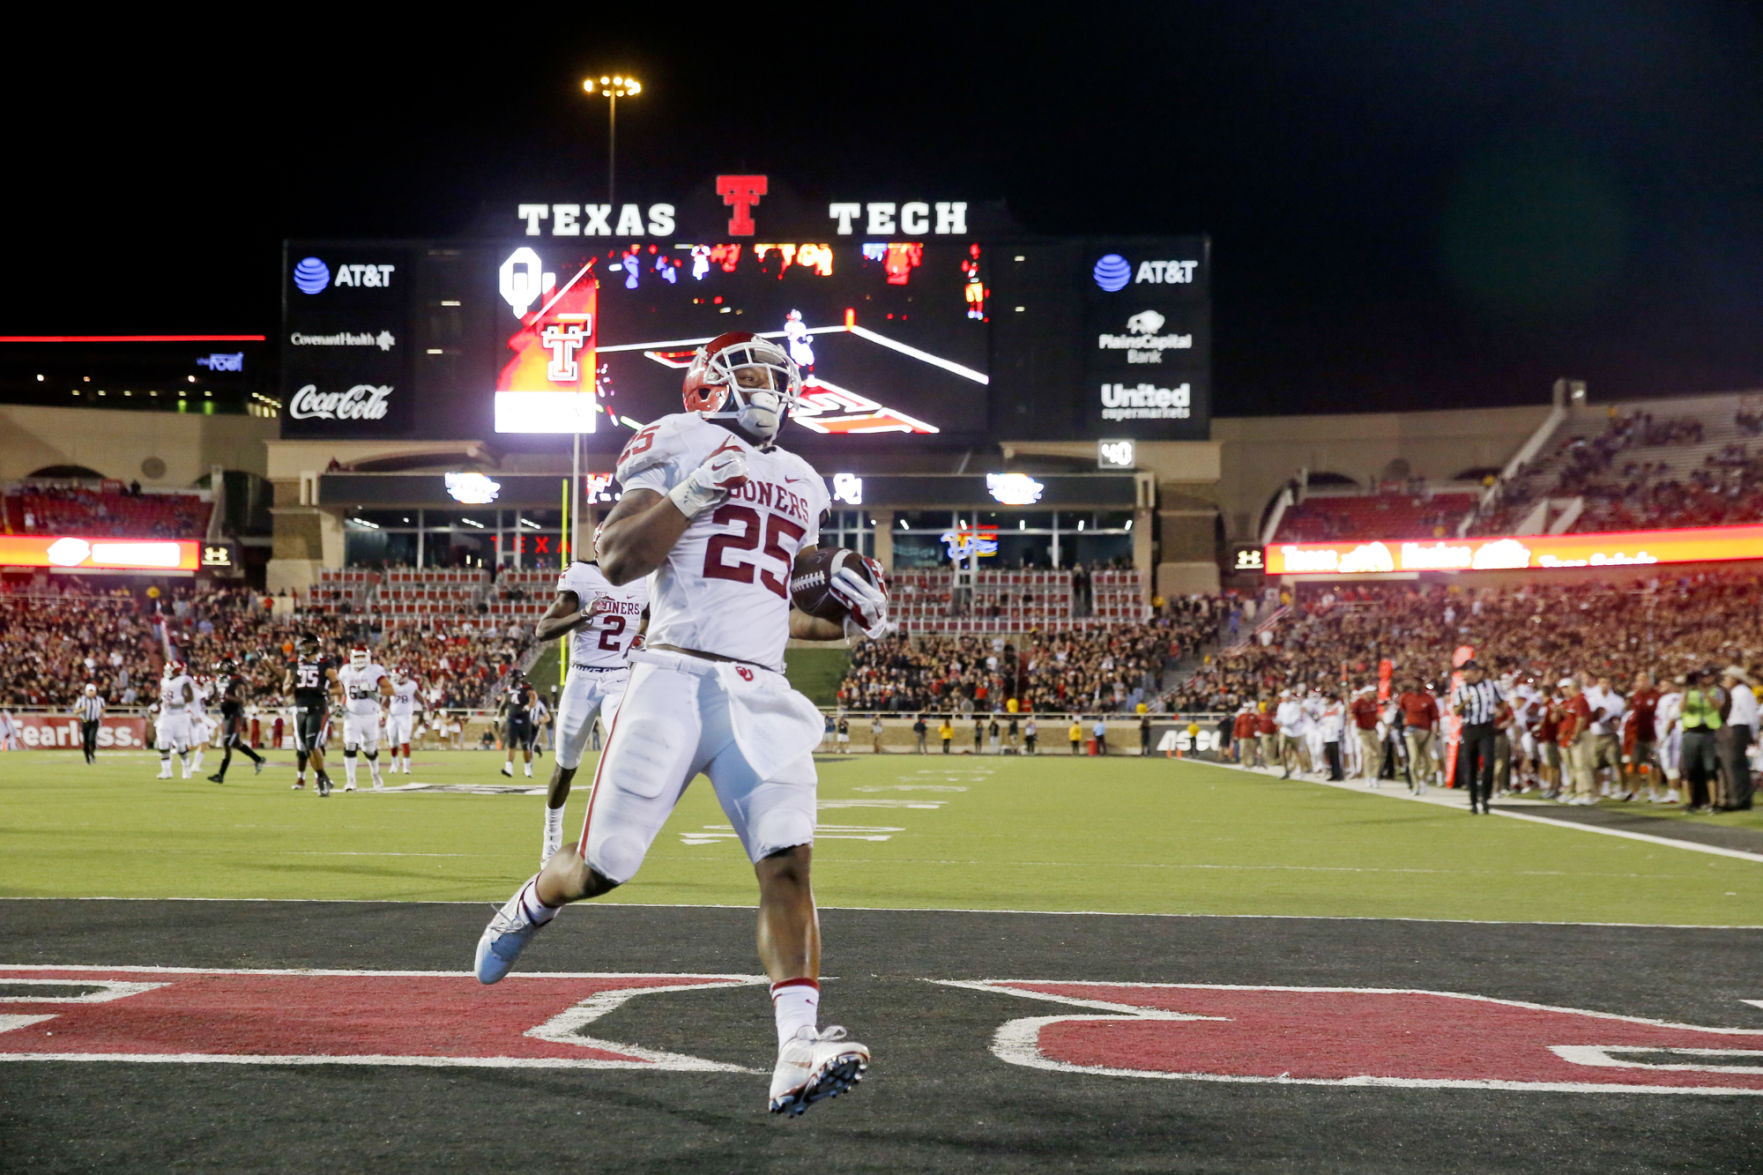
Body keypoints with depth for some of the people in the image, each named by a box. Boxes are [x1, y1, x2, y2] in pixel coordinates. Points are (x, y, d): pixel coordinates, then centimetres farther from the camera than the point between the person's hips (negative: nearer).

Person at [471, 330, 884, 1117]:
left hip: (760, 695, 4)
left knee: (788, 860, -15)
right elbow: (616, 562, -6)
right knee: (603, 865, 2)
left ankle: (798, 1053, -23)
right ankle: (529, 907, 38)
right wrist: (692, 494, -16)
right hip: (674, 679, -4)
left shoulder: (800, 485, 23)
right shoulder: (676, 446, 4)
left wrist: (849, 620, 12)